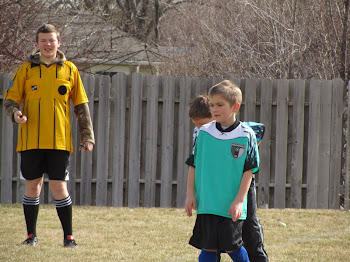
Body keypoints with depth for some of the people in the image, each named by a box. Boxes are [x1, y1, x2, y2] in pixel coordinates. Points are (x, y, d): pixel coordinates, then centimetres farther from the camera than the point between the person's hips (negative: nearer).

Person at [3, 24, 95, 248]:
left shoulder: (70, 70, 8)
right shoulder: (26, 69, 7)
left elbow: (81, 105, 12)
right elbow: (11, 99, 10)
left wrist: (87, 136, 7)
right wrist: (15, 112, -13)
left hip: (59, 140, -1)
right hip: (30, 140, 1)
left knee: (59, 186, -6)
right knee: (32, 185, 4)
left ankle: (68, 237, 3)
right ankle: (32, 235, 15)